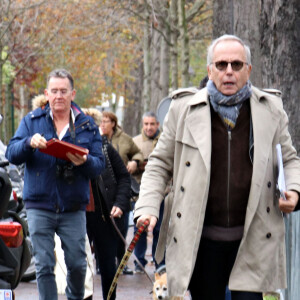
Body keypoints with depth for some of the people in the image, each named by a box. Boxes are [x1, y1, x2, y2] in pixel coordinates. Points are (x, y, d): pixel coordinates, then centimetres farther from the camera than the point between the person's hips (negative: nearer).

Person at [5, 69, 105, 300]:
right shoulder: (32, 121, 6)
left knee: (77, 263, 4)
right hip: (40, 205, 0)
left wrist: (84, 162, -21)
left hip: (74, 207, 1)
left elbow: (99, 165, 2)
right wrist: (30, 143, -22)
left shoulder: (87, 125, 7)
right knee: (44, 265, -2)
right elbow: (11, 154, -1)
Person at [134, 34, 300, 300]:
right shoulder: (183, 109, 4)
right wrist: (148, 208, -6)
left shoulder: (271, 109, 7)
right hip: (201, 239, 0)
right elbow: (159, 164, 9)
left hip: (252, 240, 0)